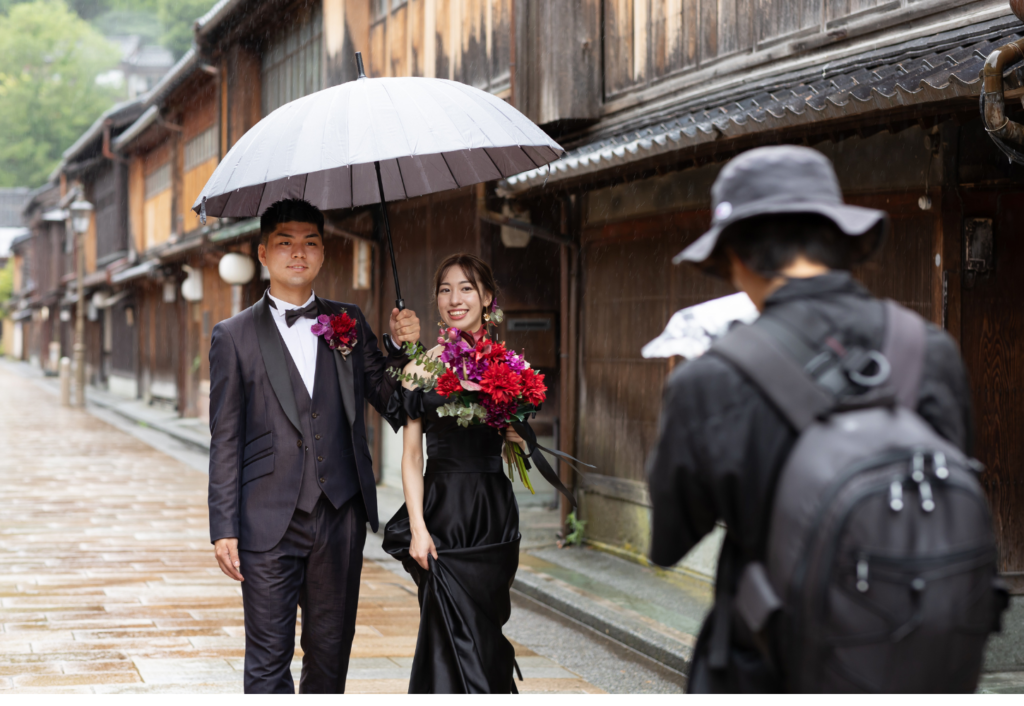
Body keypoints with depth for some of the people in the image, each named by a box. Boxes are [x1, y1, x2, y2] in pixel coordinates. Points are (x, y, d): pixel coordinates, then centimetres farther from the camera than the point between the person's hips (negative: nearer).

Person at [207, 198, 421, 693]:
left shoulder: (349, 323, 10)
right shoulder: (235, 336, 1)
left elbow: (391, 401, 11)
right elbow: (225, 441, 0)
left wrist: (402, 347, -6)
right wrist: (223, 528, -6)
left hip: (340, 517, 3)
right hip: (269, 522, -3)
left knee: (331, 651, 12)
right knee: (269, 658, -1)